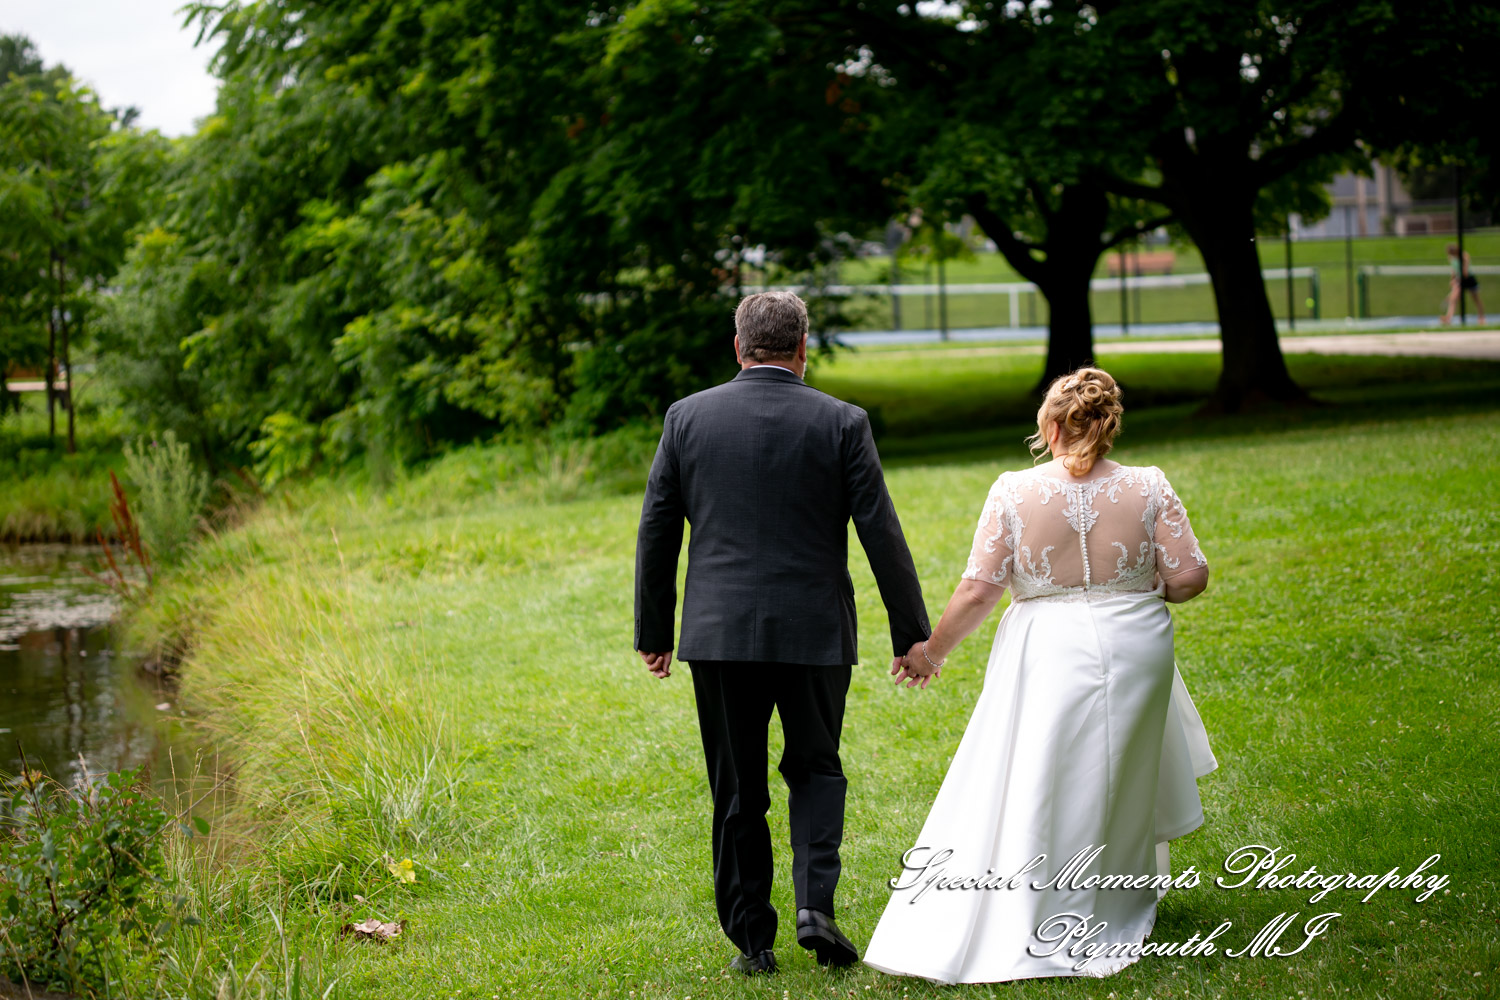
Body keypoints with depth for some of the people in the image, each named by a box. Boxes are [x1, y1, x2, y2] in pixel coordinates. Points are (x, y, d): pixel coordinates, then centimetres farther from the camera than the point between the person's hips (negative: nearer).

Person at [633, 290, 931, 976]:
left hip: (719, 632, 1)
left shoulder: (686, 417, 2)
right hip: (814, 632, -1)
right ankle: (815, 903, -1)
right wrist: (913, 632, 4)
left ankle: (750, 939, 12)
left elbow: (656, 532, 5)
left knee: (736, 790, 10)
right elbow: (881, 534, -3)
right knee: (815, 769, 17)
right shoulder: (841, 423, -3)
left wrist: (652, 631, 13)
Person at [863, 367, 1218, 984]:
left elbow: (979, 590, -7)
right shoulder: (1148, 487, -5)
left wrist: (931, 651, 6)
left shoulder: (1013, 493, -9)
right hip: (1134, 651, 2)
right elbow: (1190, 576, -7)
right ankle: (1116, 907, 32)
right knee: (1119, 786, 19)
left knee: (1032, 790, 5)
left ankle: (1035, 929, 5)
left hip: (1048, 655, -2)